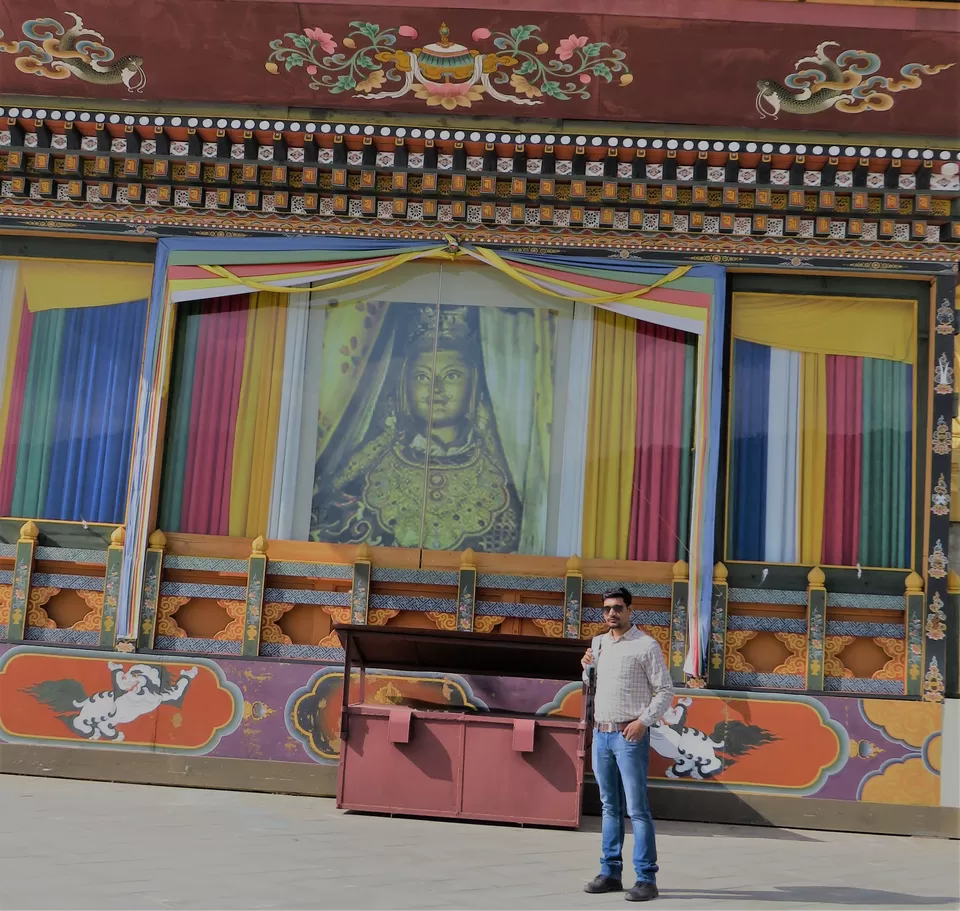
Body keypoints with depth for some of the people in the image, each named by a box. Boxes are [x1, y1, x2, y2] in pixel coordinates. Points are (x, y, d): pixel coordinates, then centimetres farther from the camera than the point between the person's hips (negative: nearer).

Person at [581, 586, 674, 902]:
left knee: (637, 808, -7)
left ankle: (646, 879, -5)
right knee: (610, 807, 10)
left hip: (630, 736, -6)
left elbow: (666, 691, -7)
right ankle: (610, 873, 15)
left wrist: (643, 721, -18)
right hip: (601, 734, 6)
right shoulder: (598, 643, 12)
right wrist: (587, 667, 4)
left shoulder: (646, 645, -6)